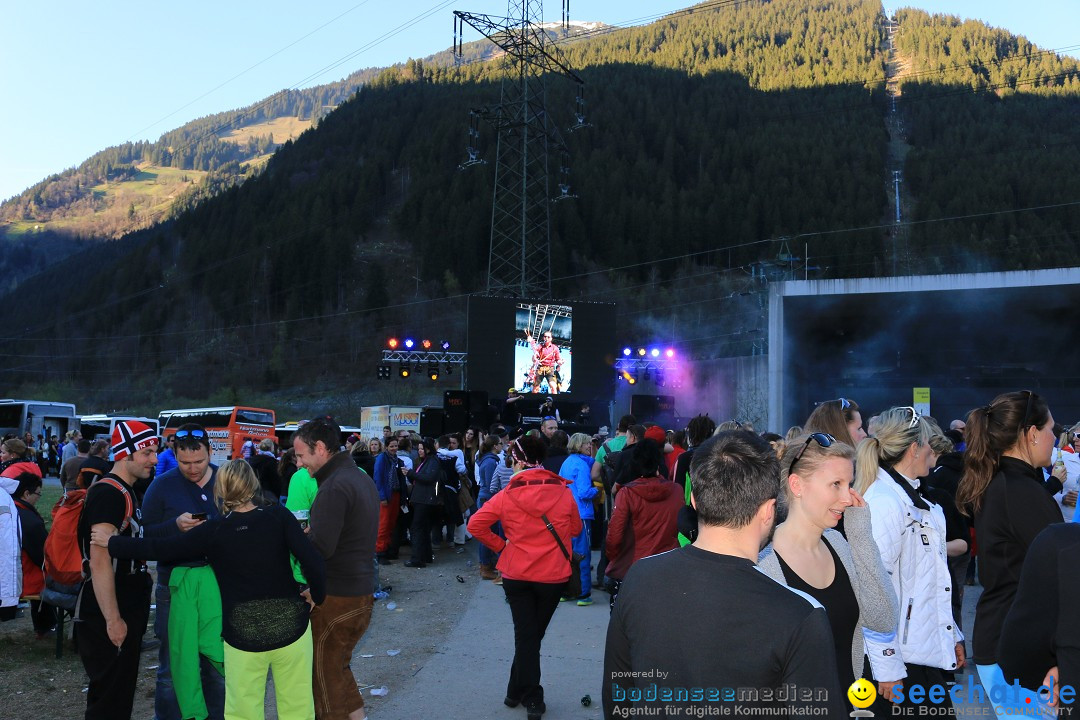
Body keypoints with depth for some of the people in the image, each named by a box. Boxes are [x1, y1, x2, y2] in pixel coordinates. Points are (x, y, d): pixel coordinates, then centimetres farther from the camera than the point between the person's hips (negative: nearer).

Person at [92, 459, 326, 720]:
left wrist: (111, 542, 10)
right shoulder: (278, 515, -6)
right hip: (290, 623, 0)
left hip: (243, 633, 0)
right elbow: (312, 561, -15)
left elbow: (160, 548, -2)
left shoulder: (214, 530, -5)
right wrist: (317, 595, 2)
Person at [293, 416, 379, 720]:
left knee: (325, 676, 4)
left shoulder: (334, 486, -19)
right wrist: (310, 532, 9)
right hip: (363, 593, 9)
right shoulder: (362, 479, 11)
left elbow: (319, 549, -26)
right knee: (339, 667, 21)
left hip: (335, 597, -9)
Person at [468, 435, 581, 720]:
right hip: (553, 575, 1)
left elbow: (475, 525, -12)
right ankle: (519, 692, 22)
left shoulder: (508, 495, -10)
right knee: (534, 634, 16)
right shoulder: (564, 493, -7)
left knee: (525, 635, 11)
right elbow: (576, 529, 6)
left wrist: (500, 545, -1)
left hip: (517, 574, 0)